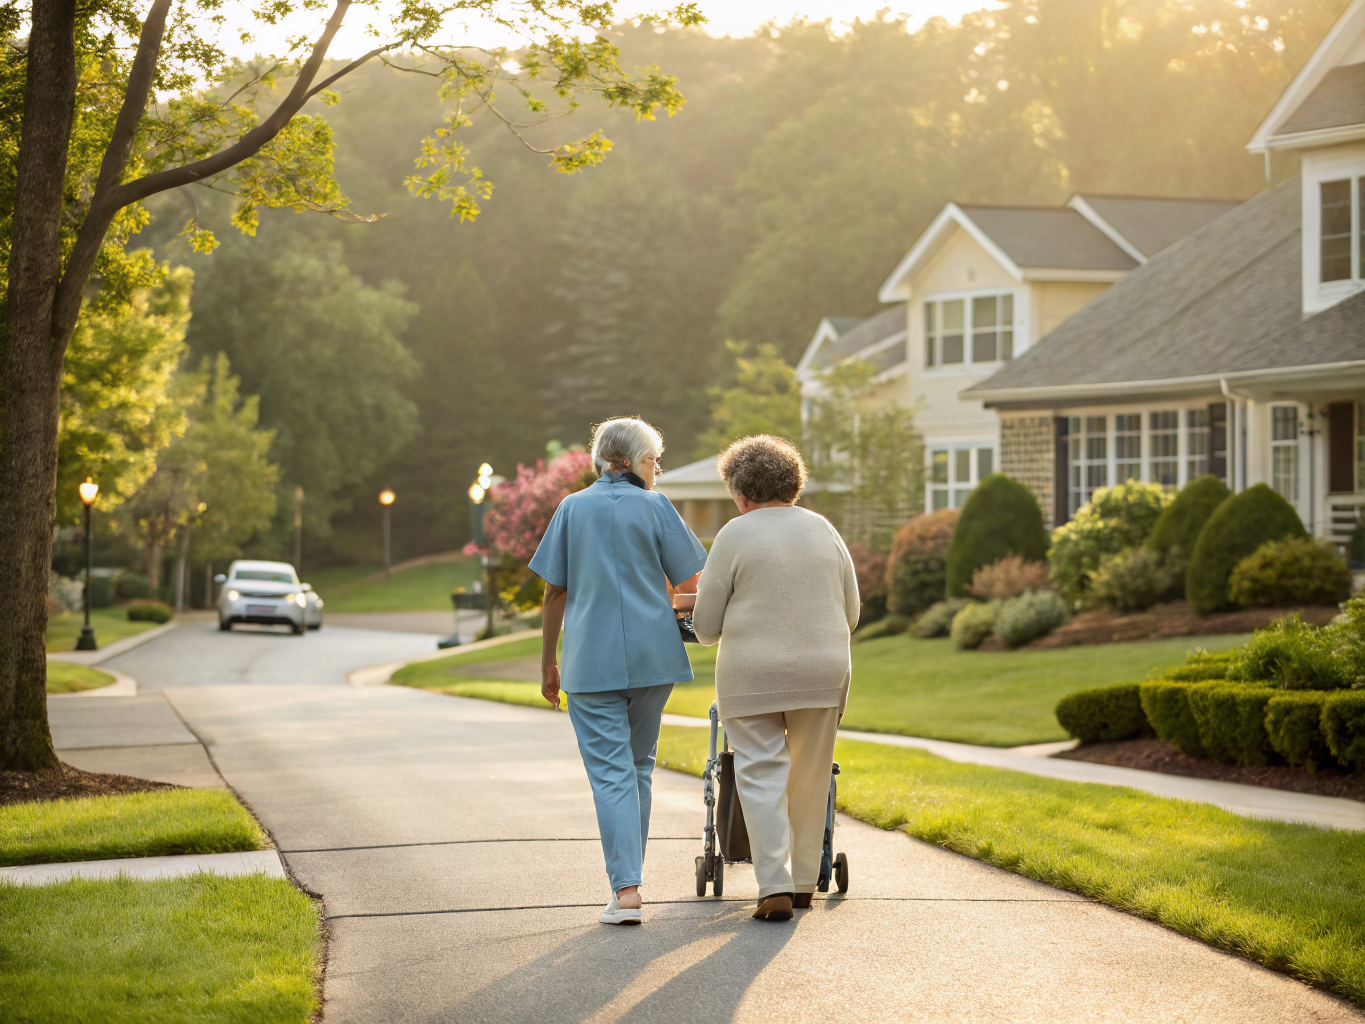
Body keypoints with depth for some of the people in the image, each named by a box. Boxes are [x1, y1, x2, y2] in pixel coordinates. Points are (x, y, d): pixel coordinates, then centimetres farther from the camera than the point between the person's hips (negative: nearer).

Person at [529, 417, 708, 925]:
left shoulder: (572, 508, 3)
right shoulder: (655, 506, 0)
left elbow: (554, 592, 2)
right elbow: (689, 583, 0)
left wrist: (548, 664, 8)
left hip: (591, 661, 0)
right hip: (653, 654, 1)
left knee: (611, 772, -4)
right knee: (639, 764, 18)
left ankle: (626, 888, -14)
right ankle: (632, 863, 26)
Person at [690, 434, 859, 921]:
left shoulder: (735, 535, -4)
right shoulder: (823, 530, 8)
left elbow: (706, 625, -3)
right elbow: (850, 613, 12)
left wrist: (710, 633, 19)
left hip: (754, 675, -4)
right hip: (822, 674, 4)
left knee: (763, 777, -1)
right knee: (810, 779, 13)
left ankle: (775, 887, -9)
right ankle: (803, 882, 20)